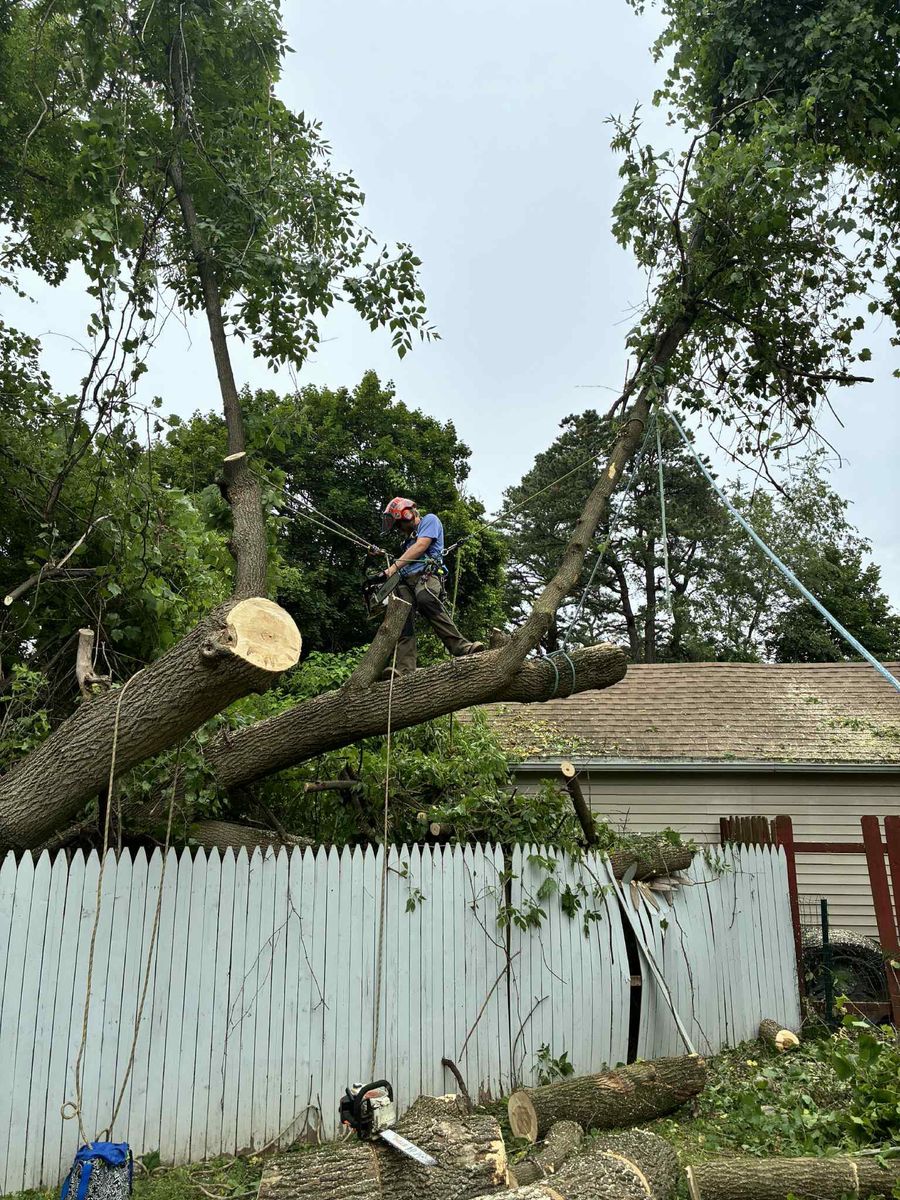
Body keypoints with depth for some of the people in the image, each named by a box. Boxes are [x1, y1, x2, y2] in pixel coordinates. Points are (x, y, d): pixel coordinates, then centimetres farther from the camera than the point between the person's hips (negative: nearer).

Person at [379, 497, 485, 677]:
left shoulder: (429, 520, 15)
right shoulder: (409, 538, 38)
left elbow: (420, 547, -1)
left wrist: (394, 567, -6)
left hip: (426, 574, -7)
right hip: (404, 581, 7)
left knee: (425, 600, -39)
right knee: (403, 621, -18)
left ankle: (461, 647, -45)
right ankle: (405, 670, -34)